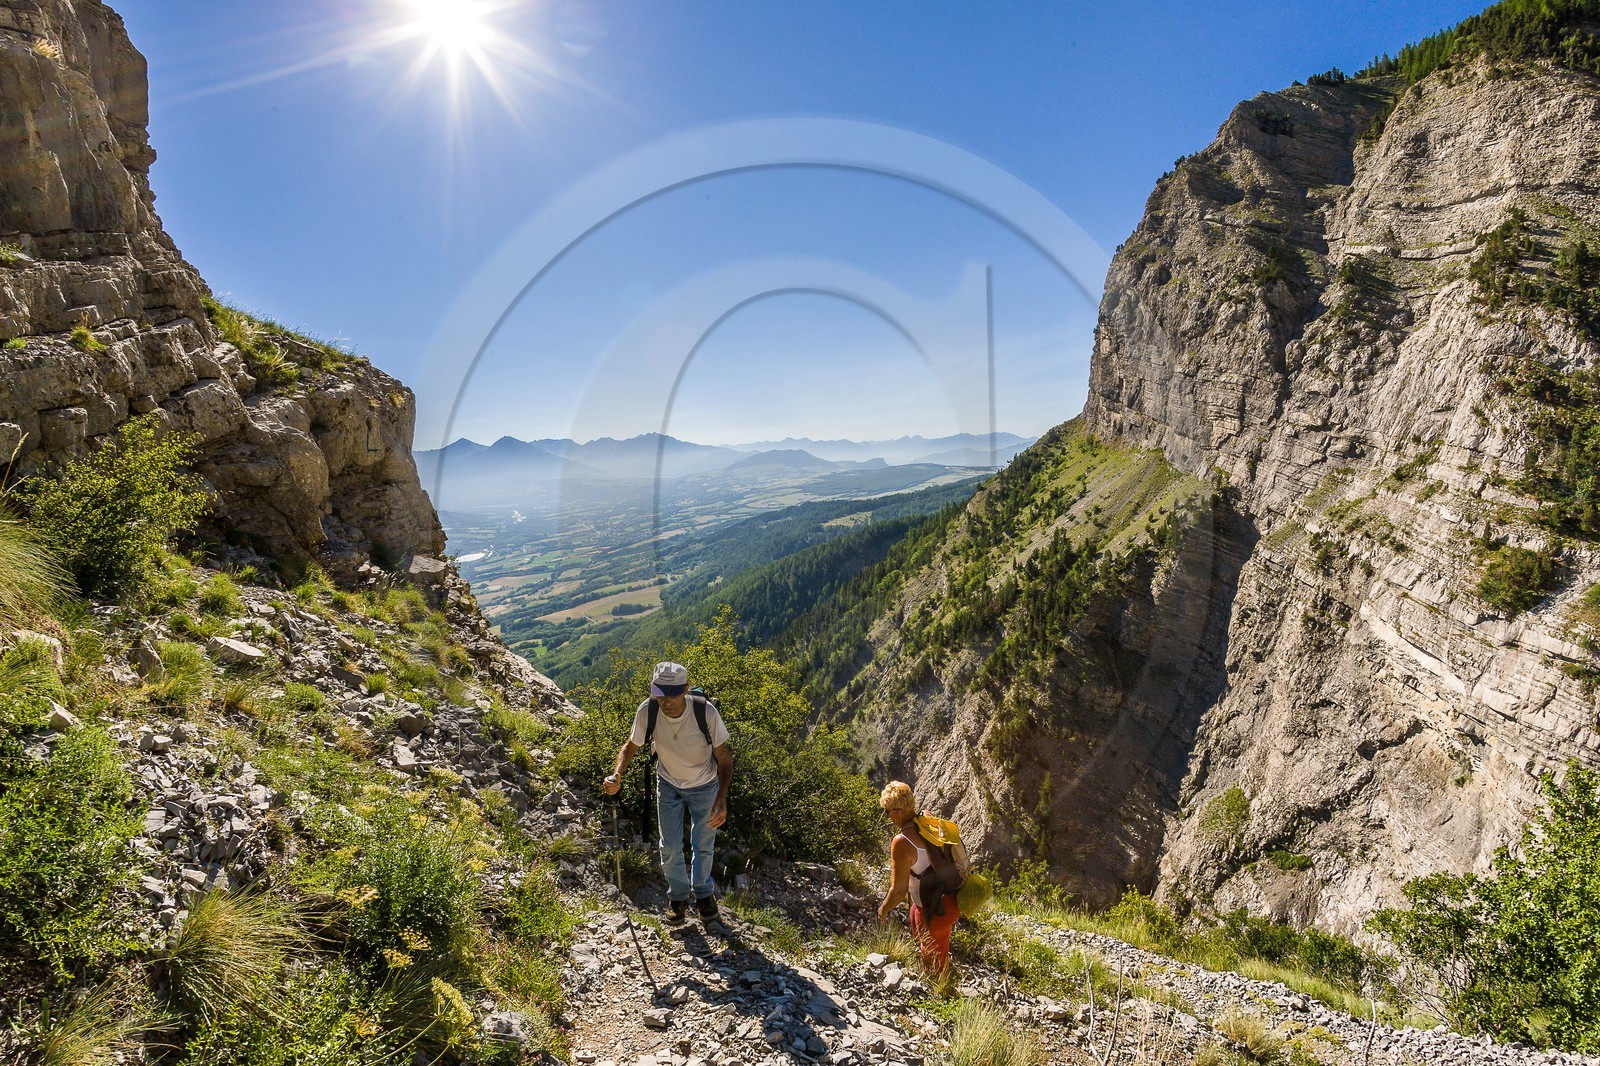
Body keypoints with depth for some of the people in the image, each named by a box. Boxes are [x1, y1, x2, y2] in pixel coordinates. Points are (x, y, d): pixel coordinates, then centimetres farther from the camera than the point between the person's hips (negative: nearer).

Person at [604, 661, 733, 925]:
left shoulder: (706, 711, -35)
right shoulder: (647, 711, -30)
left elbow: (724, 757, -23)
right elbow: (631, 746, -10)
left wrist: (722, 799, -34)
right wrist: (617, 775, -29)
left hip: (704, 786, -1)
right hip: (668, 784, 1)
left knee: (703, 845, 16)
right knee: (670, 847, 9)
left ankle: (703, 893, 44)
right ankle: (677, 896, 38)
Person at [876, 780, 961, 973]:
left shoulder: (901, 843, -32)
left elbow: (899, 890, -23)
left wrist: (884, 908, -3)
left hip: (937, 909, -8)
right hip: (951, 894, 8)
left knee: (934, 959, 22)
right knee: (915, 921, 37)